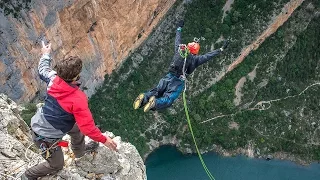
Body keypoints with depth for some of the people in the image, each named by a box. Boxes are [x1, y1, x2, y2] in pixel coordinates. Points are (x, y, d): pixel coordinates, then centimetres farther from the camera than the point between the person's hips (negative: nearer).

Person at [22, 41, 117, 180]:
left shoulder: (54, 79, -16)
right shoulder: (78, 99, -34)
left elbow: (43, 70, 8)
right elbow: (87, 127, -29)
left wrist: (46, 54, 26)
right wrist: (104, 139, -14)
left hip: (38, 123, 8)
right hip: (45, 137, -8)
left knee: (76, 128, 29)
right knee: (56, 165, 19)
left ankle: (80, 152, 57)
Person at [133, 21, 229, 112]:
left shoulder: (179, 50, 8)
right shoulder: (195, 59, -2)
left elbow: (178, 39, 24)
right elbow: (209, 55, 3)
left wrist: (179, 28, 41)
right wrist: (221, 49, 12)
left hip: (168, 77, 4)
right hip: (178, 82, -4)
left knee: (156, 91, 8)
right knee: (168, 100, -8)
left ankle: (144, 97, -20)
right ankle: (155, 103, -36)